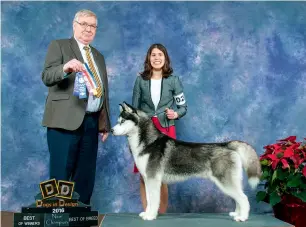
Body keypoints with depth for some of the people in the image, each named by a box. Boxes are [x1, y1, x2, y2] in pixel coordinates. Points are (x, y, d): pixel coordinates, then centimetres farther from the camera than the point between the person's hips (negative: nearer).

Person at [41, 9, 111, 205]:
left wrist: (105, 124, 14)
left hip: (92, 122, 6)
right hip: (66, 120, -5)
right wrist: (65, 68, -32)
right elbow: (47, 77, -11)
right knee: (61, 175, -4)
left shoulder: (99, 56, 21)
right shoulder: (59, 45, 4)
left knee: (86, 176, 7)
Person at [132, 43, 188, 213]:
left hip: (166, 130, -1)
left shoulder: (173, 81, 4)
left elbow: (183, 107, 7)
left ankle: (162, 214, 13)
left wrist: (176, 114, -15)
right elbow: (134, 108, 9)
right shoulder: (140, 80, 6)